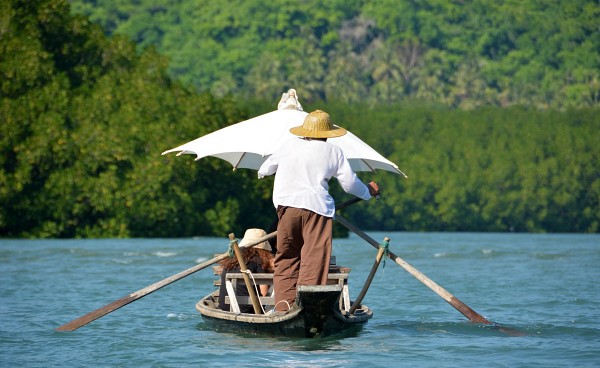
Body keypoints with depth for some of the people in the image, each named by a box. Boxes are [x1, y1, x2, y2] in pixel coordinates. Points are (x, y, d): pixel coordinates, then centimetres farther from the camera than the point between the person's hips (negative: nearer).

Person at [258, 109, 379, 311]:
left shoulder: (289, 146, 15)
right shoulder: (333, 151, 9)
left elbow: (265, 168, 29)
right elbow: (350, 184, 11)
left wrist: (262, 173, 53)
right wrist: (368, 191, 31)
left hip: (286, 205, 3)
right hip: (317, 207, -3)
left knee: (286, 259, 11)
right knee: (314, 261, -5)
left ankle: (283, 304, 3)